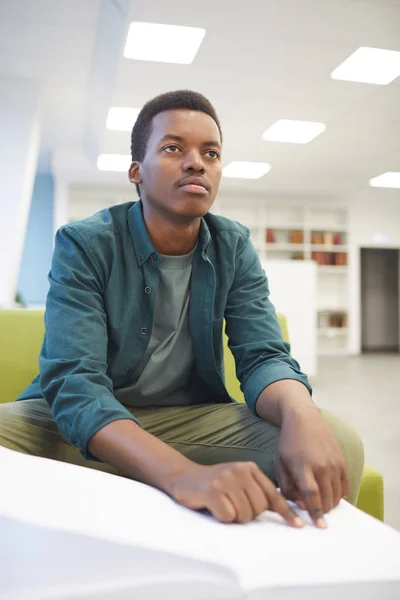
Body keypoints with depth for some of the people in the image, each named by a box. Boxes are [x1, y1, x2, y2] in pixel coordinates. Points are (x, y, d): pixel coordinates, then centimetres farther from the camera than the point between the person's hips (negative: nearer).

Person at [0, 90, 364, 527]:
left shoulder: (234, 248, -1)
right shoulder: (84, 245, -14)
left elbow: (263, 356, -9)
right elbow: (74, 383, -26)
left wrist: (302, 415, -36)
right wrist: (182, 474, -44)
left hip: (192, 417, 3)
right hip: (84, 425, -2)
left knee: (339, 442, -20)